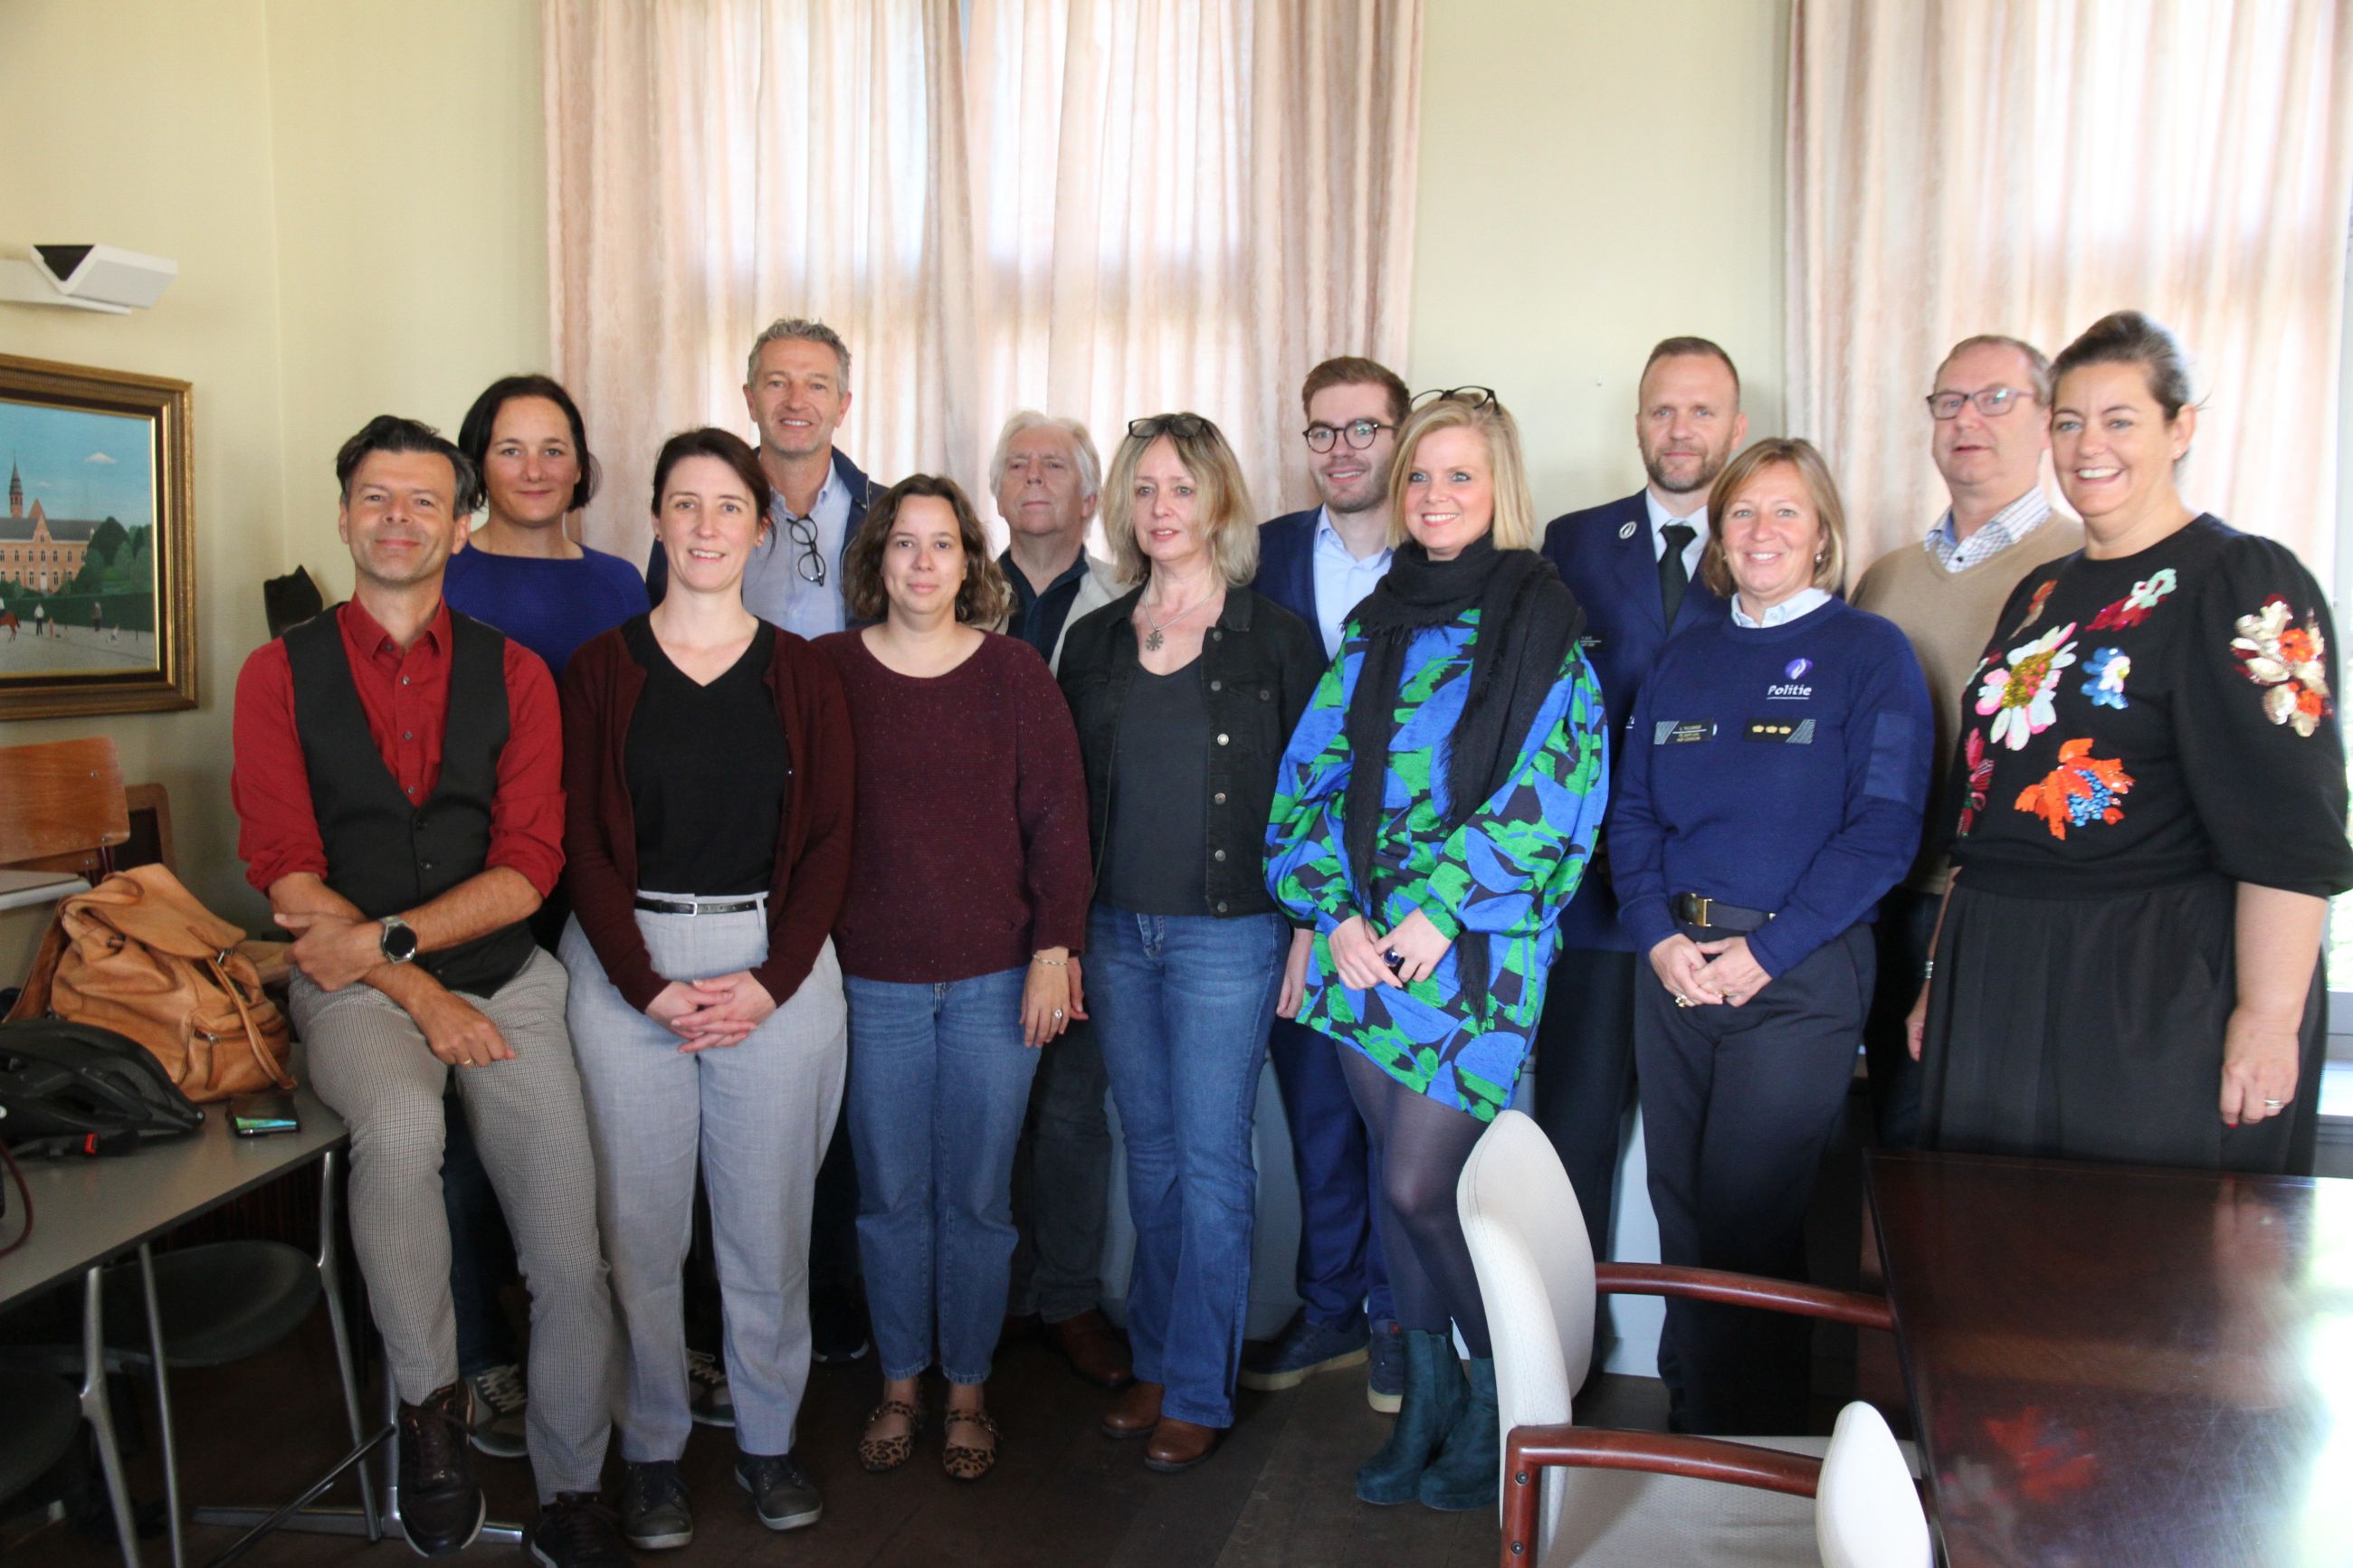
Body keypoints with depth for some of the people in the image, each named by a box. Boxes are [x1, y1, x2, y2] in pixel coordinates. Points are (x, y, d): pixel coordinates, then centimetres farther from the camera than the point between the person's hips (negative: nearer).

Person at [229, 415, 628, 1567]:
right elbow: (286, 875, -4)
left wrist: (389, 935, -15)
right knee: (401, 1124, -35)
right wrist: (417, 993, -13)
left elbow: (530, 864, -2)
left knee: (573, 1261, -2)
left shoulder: (513, 674, 6)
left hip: (505, 978, 2)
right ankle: (429, 1404, -12)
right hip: (356, 990, -2)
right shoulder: (280, 673, 3)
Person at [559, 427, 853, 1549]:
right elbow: (583, 839, 0)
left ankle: (767, 1439, 24)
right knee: (639, 1223, 3)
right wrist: (650, 986, -10)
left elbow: (829, 839, 3)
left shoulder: (801, 675, 7)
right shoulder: (601, 667, 5)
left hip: (776, 963, 1)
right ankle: (651, 1450, 22)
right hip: (627, 965, 0)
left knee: (769, 1219, 5)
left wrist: (773, 981, -9)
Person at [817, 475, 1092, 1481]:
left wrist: (1055, 950, -5)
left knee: (977, 1197, 7)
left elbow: (1058, 816, 1)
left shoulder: (1015, 673, 2)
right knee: (891, 1196, 10)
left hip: (996, 980, 0)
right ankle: (900, 1386, 29)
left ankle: (968, 1391, 26)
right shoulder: (826, 672, 2)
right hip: (871, 981, 0)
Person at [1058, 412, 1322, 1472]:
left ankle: (1197, 1390, 14)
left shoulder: (1274, 637, -2)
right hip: (1114, 931, 4)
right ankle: (1154, 1361, 28)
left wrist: (1303, 928, -8)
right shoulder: (1095, 641, 9)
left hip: (1227, 933, -4)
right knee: (1149, 1156, 14)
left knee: (1210, 1162, 1)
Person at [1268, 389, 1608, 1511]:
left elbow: (1552, 791, -10)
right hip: (1364, 942, 5)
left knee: (1420, 1187, -6)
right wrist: (1334, 913, -4)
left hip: (1475, 949, -5)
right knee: (1399, 1179, 10)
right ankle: (1426, 1396, 27)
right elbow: (1313, 774, 9)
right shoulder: (1375, 628, 12)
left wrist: (1439, 911, -14)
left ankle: (1498, 1395, 18)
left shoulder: (1545, 626, -2)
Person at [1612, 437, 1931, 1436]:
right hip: (1674, 969, 5)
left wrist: (1765, 952, -15)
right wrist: (1658, 936, -6)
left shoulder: (1870, 654, -2)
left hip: (1799, 975, -4)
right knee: (1681, 1212, 11)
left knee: (1745, 1222, 0)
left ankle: (1755, 1451, 18)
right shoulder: (1684, 662, 13)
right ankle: (1686, 1416, 28)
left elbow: (1882, 827, -10)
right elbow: (1631, 810, 10)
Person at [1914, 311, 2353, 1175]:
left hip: (2160, 997, -7)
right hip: (2000, 988, 7)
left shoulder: (2246, 582, -7)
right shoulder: (2041, 595, 14)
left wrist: (2269, 1019, -20)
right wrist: (1942, 978, 17)